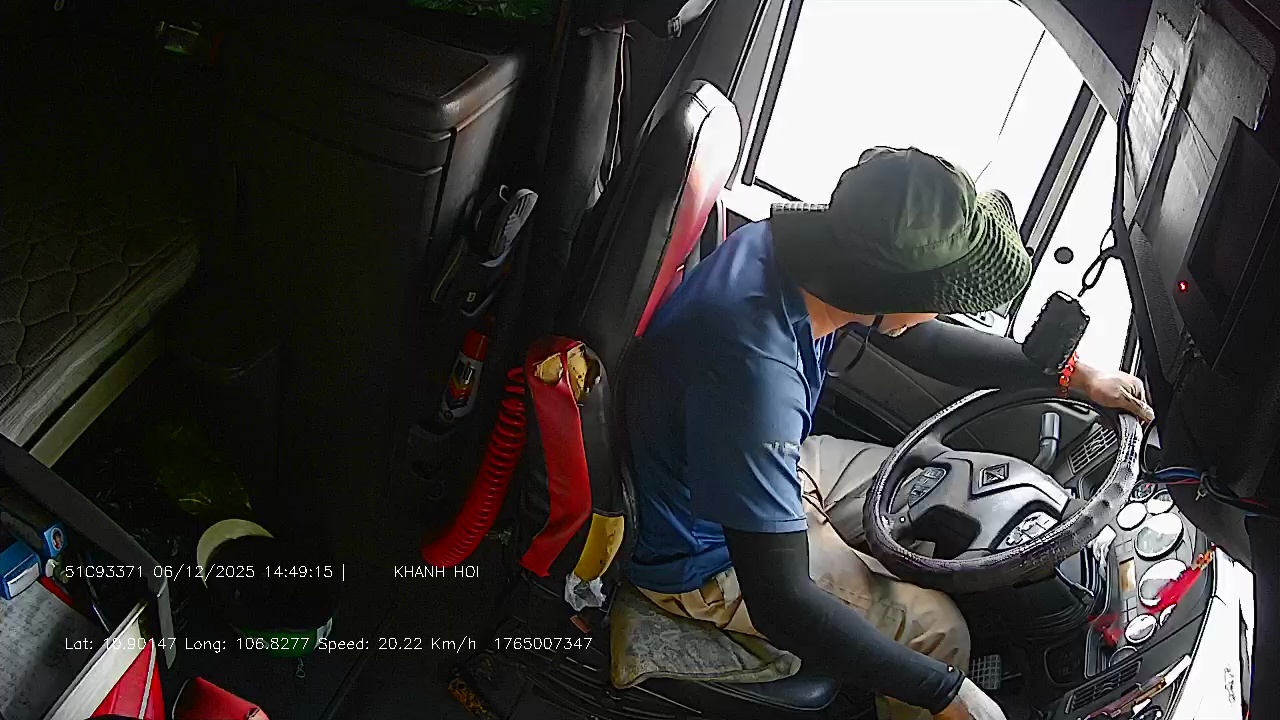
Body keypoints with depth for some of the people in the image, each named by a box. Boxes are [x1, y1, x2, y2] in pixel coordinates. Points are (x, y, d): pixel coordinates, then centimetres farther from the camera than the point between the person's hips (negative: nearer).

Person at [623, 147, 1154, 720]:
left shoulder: (799, 244, -16)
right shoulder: (756, 367, -42)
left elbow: (924, 342, 4)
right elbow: (780, 601, -35)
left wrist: (1074, 374, 3)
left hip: (766, 465, 8)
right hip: (705, 557, -8)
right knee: (934, 629, -5)